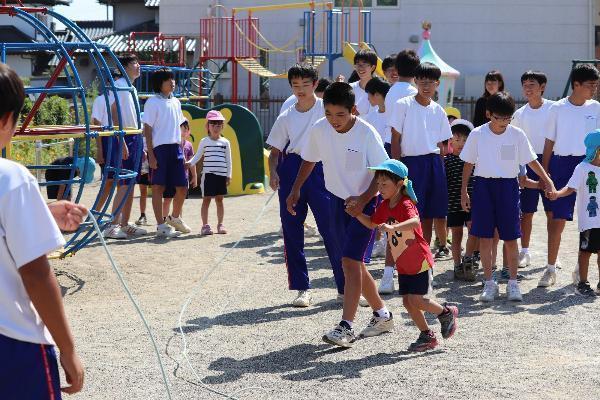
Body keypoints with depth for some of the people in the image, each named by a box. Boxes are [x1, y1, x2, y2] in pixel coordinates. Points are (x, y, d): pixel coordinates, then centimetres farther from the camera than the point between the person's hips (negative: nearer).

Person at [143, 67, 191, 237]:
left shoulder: (176, 102, 14)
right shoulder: (153, 102, -5)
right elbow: (148, 130, -7)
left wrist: (181, 151, 15)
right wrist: (150, 154, -13)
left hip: (175, 148, 7)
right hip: (159, 148, -6)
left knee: (182, 186, 8)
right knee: (158, 187, 0)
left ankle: (175, 217, 29)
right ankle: (161, 226, 3)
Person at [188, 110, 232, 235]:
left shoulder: (225, 142, 7)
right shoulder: (204, 141, 4)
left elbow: (228, 160, 9)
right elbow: (197, 156, 7)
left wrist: (229, 175, 4)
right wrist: (190, 163, -11)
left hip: (222, 175, 1)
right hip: (208, 174, -1)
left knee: (219, 200, 8)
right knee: (206, 199, 0)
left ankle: (220, 224, 14)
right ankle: (205, 225, 3)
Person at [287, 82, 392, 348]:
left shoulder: (366, 133, -21)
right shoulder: (319, 130, -8)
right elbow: (309, 160, 11)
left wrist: (363, 200, -27)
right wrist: (296, 189, 6)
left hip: (365, 203, -6)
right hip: (338, 201, 6)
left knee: (350, 261, -17)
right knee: (354, 264, 11)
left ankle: (346, 327, -17)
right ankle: (382, 315, 28)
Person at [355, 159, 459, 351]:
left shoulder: (406, 205, -23)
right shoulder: (385, 206, 3)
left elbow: (415, 222, -44)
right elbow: (372, 223, 17)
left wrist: (393, 227, -57)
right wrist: (357, 213, 1)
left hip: (420, 261, -8)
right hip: (403, 264, 8)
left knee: (416, 300, -11)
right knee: (407, 301, 6)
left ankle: (447, 313, 14)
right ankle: (427, 336, 18)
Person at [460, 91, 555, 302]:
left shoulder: (517, 134, -3)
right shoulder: (477, 134, -2)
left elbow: (531, 160, 6)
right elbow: (468, 163, 6)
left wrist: (547, 181, 3)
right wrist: (463, 191, 6)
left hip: (508, 186, 0)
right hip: (483, 185, 0)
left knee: (510, 237, 1)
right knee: (484, 237, 1)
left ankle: (513, 283, 13)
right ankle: (489, 283, 11)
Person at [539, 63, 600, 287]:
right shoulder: (558, 109, -1)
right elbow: (549, 143, 4)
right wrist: (544, 173, 1)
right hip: (561, 165, -2)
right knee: (557, 219, -2)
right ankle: (551, 269, 7)